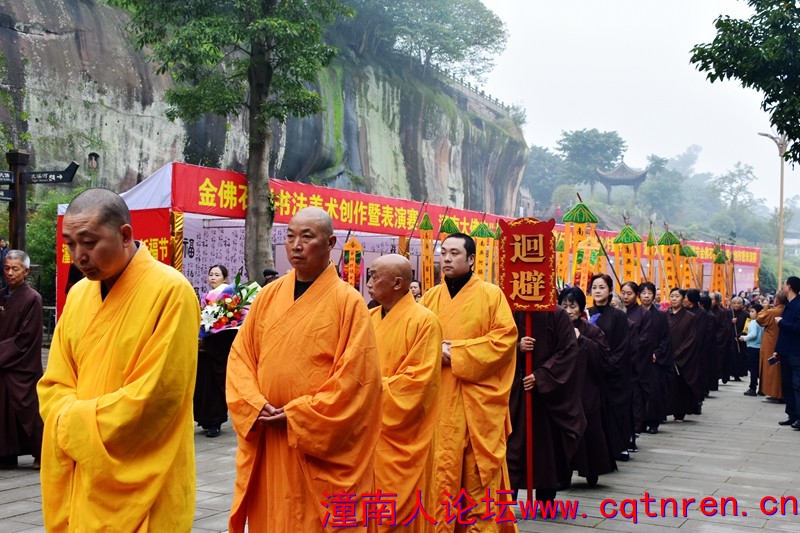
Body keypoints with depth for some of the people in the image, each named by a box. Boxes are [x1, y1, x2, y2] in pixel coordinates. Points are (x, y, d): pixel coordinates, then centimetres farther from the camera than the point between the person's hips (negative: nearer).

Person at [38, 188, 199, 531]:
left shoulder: (170, 291, -14)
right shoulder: (78, 294, 8)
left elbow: (154, 398, -18)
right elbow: (54, 386, 9)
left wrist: (75, 422, -11)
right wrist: (76, 421, -11)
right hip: (79, 482, 6)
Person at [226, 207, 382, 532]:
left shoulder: (348, 301, -7)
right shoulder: (268, 296, 8)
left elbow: (354, 375, -13)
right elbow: (240, 356, 7)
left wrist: (296, 416, -15)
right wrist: (256, 406, -10)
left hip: (323, 446, -4)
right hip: (266, 442, 4)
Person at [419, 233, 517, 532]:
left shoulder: (491, 294, 1)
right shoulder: (430, 298, 11)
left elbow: (505, 338, -7)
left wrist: (456, 351, -13)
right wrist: (435, 350, -11)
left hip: (479, 398, -3)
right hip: (438, 399, 3)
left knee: (480, 471, 0)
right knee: (440, 469, 3)